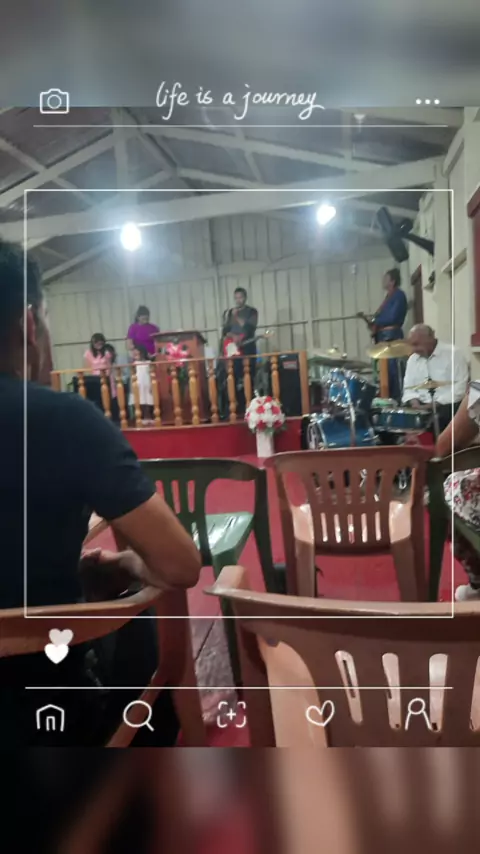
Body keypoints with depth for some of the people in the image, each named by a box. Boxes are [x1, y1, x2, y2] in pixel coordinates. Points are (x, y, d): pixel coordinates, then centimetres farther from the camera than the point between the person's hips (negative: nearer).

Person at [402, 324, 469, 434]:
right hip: (421, 406, 5)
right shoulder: (412, 359, 11)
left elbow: (460, 388, -14)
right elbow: (408, 388, 11)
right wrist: (414, 402, -10)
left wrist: (436, 404, -20)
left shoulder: (453, 354, -7)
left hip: (448, 405, -4)